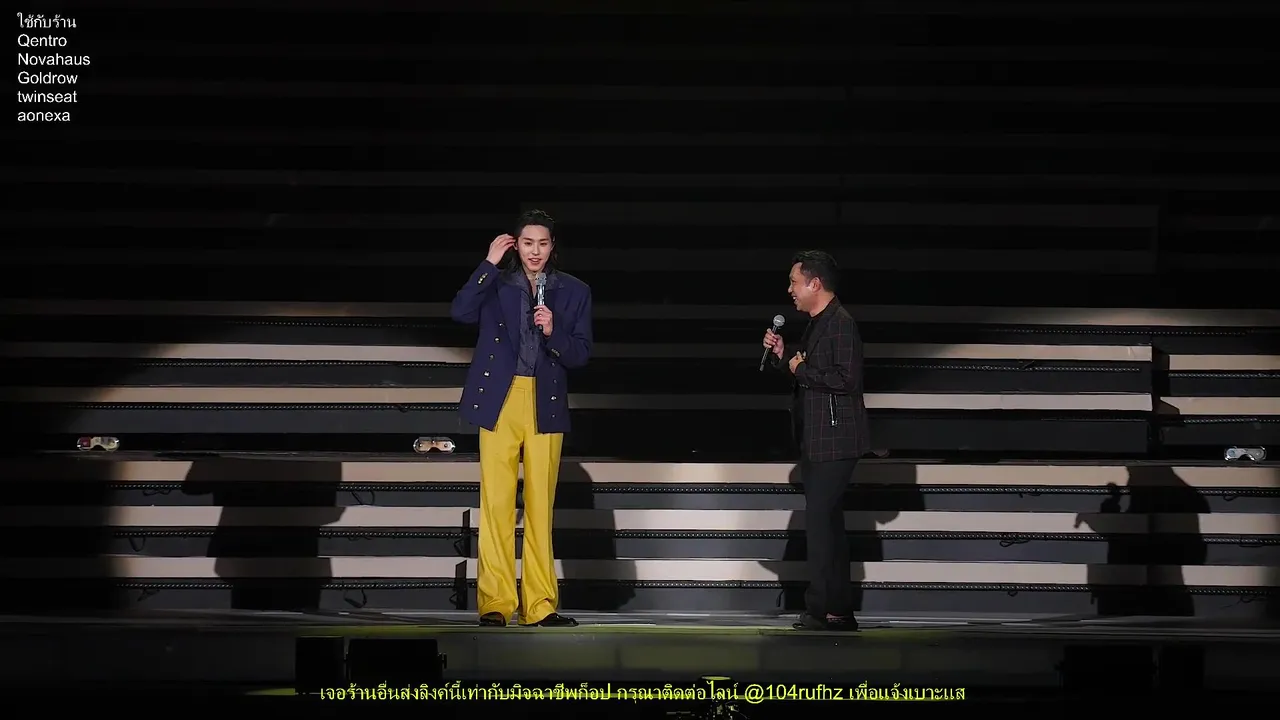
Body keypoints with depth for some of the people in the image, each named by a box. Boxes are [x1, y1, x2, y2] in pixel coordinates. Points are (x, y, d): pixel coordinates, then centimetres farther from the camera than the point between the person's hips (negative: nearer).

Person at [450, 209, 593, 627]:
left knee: (541, 505, 2)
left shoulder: (574, 291, 10)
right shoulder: (496, 284, 7)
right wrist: (489, 264, -11)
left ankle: (540, 605, 6)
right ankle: (495, 603, -1)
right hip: (500, 400, -1)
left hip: (546, 405, 1)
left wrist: (553, 332, -13)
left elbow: (581, 355, 6)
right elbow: (461, 312, -10)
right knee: (496, 502, -5)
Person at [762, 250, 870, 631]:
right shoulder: (815, 325, 15)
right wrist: (781, 356, 7)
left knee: (819, 521, -11)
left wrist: (802, 370, -15)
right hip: (815, 442, 10)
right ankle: (839, 611, 19)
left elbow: (846, 379, -25)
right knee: (828, 523, 13)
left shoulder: (841, 324, -14)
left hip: (834, 442, -10)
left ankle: (821, 609, -8)